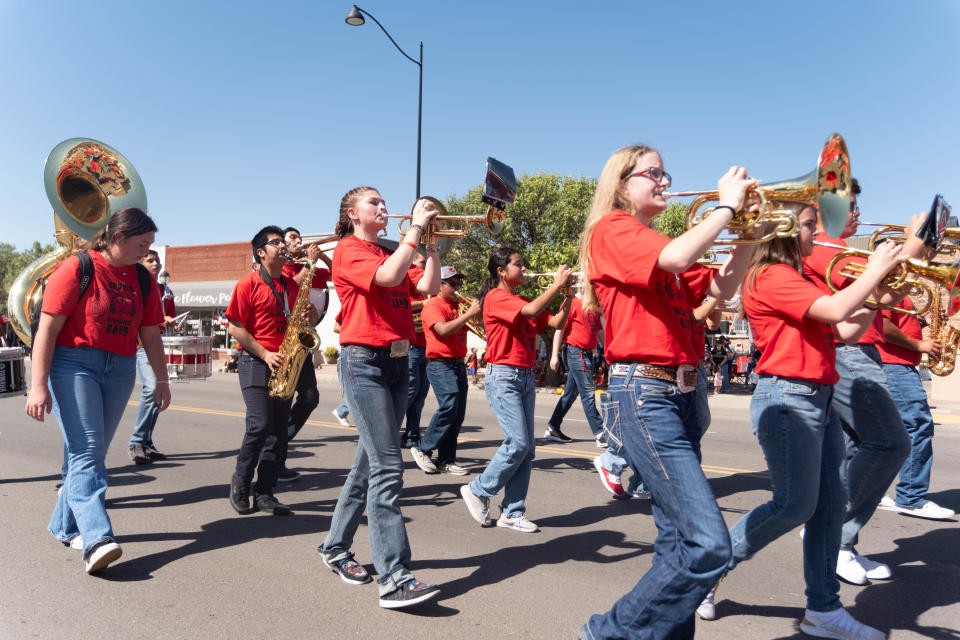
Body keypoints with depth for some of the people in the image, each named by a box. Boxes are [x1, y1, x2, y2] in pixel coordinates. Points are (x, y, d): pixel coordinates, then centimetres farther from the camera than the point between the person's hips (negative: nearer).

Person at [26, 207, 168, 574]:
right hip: (74, 365, -5)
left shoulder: (142, 279, 9)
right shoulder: (77, 269, -7)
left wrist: (162, 380, 11)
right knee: (86, 451, -13)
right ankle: (97, 540, -21)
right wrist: (39, 385, -15)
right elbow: (47, 329, -10)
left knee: (92, 452, 10)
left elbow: (150, 334, 14)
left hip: (120, 371, 6)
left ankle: (65, 526, 25)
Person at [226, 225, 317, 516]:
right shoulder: (248, 283, -2)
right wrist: (264, 354, -15)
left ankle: (264, 493, 11)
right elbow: (235, 328, -7)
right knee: (260, 424, -14)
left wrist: (310, 317, -1)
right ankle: (240, 484, 8)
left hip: (284, 363, 6)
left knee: (278, 430, 3)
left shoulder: (292, 286, 15)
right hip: (255, 363, -6)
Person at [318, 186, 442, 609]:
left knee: (371, 462, 12)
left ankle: (335, 547, 28)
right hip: (364, 362, -8)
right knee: (387, 467, -14)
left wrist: (431, 242, 4)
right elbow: (388, 276, -21)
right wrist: (415, 228, -13)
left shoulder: (390, 255, 20)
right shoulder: (348, 250, -2)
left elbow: (429, 287, 8)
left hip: (398, 363, 8)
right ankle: (393, 578, -12)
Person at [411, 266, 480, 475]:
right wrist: (468, 314, -20)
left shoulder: (458, 305, 17)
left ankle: (446, 461, 11)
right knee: (449, 407, -18)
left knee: (458, 413, 4)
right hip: (440, 364, -8)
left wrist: (478, 312, -2)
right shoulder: (432, 305, -5)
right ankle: (423, 450, -1)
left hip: (459, 364, 8)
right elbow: (444, 330, -21)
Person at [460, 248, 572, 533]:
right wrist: (557, 284, -16)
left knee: (526, 447, 5)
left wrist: (568, 296, 0)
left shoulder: (523, 301, 16)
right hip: (503, 376, -8)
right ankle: (478, 491, 8)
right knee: (517, 443, -12)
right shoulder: (496, 297, -8)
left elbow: (556, 323, 11)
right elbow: (531, 311, -24)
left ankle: (512, 512, 13)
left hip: (525, 377, 8)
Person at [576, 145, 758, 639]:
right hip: (643, 396, -9)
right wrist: (726, 205, -9)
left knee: (681, 540, 12)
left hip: (680, 395, 9)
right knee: (707, 545, -12)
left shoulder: (657, 245, 21)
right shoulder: (612, 228, -4)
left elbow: (720, 289, 17)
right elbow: (677, 258, -22)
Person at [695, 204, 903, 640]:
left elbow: (846, 330, 18)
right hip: (787, 398, -9)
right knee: (795, 504, -5)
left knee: (830, 506, 8)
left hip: (819, 399, 9)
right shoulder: (771, 275, -12)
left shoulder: (799, 280, 18)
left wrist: (878, 295, 8)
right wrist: (876, 270, -7)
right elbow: (835, 310, -22)